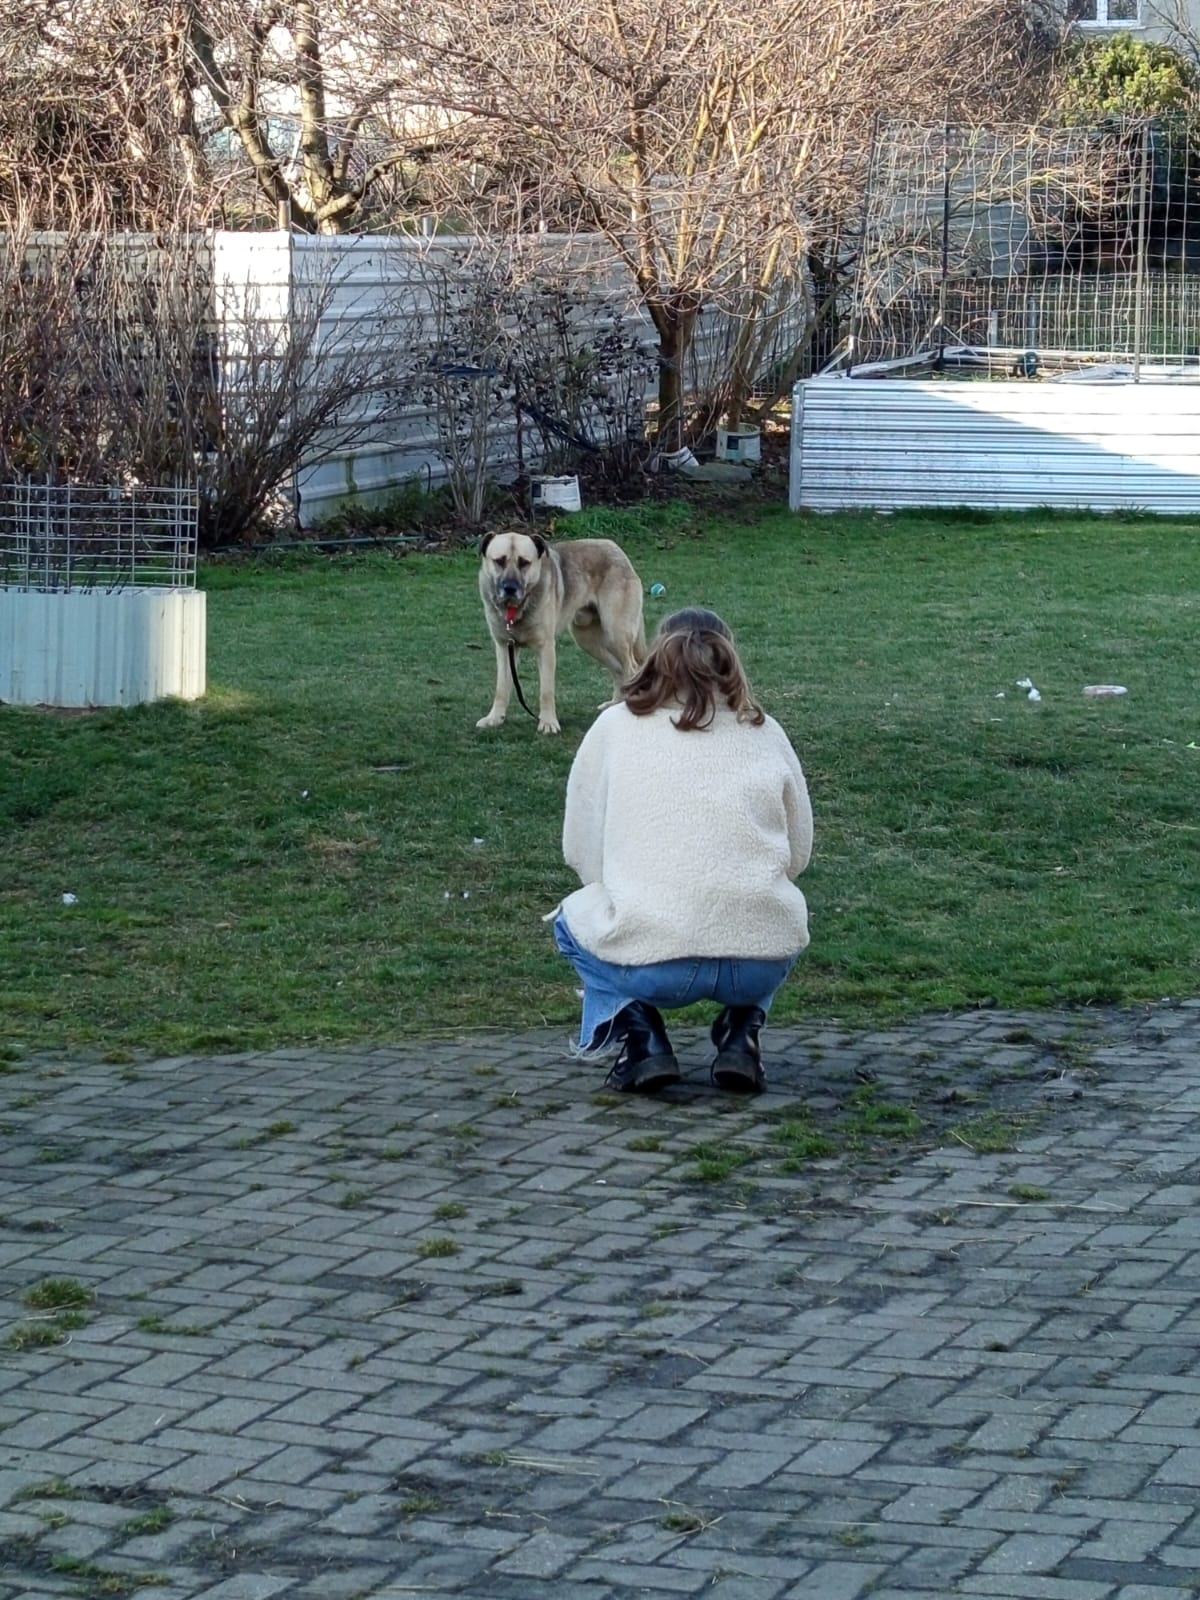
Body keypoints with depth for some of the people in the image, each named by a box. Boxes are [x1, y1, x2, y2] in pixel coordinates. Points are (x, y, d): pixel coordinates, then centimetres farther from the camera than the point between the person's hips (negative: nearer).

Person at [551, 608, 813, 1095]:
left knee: (574, 919, 31)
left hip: (652, 963, -2)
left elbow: (581, 851, 12)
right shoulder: (765, 732, 15)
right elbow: (799, 852, 18)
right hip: (763, 963, 2)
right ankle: (741, 1035, 15)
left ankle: (642, 1040, 10)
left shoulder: (615, 727, 11)